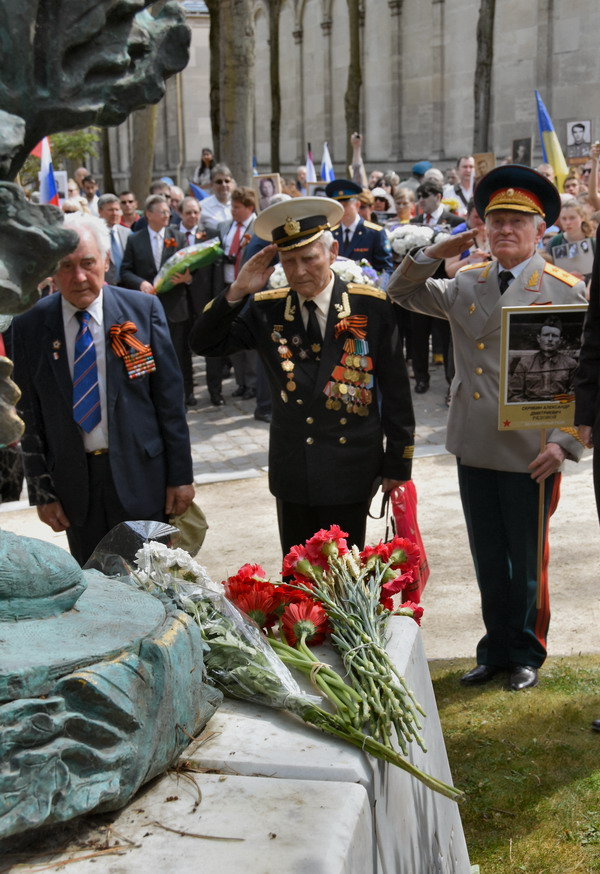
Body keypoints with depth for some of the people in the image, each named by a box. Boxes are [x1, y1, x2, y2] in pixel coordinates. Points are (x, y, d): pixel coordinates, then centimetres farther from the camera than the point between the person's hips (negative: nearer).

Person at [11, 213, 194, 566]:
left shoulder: (144, 310, -5)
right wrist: (42, 491, 2)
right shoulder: (28, 326, -2)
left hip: (140, 473, -1)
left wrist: (181, 475, -2)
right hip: (73, 480, 1)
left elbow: (170, 398, -3)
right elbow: (29, 415, 3)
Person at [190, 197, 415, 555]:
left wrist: (398, 464, 0)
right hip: (292, 471, 3)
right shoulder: (266, 309, 1)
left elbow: (395, 391, -2)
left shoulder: (371, 306, -6)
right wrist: (237, 292, -13)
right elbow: (204, 344, 1)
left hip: (349, 472, -2)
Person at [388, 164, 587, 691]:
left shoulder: (566, 292, -6)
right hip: (474, 450, 4)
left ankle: (526, 655, 29)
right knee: (488, 562, 16)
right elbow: (402, 293, 15)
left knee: (526, 563, 11)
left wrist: (565, 442, -16)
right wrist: (435, 253, -1)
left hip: (530, 456, -4)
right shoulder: (467, 285, 7)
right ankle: (496, 649, 32)